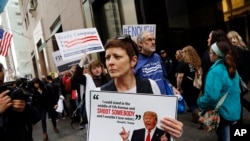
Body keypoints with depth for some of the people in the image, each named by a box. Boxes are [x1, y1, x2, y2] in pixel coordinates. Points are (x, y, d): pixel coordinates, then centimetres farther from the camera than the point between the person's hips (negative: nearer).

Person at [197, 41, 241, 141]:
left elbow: (211, 95, -33)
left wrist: (200, 102, -15)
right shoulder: (232, 68, 5)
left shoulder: (216, 71, -24)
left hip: (222, 112, -8)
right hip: (234, 111, 8)